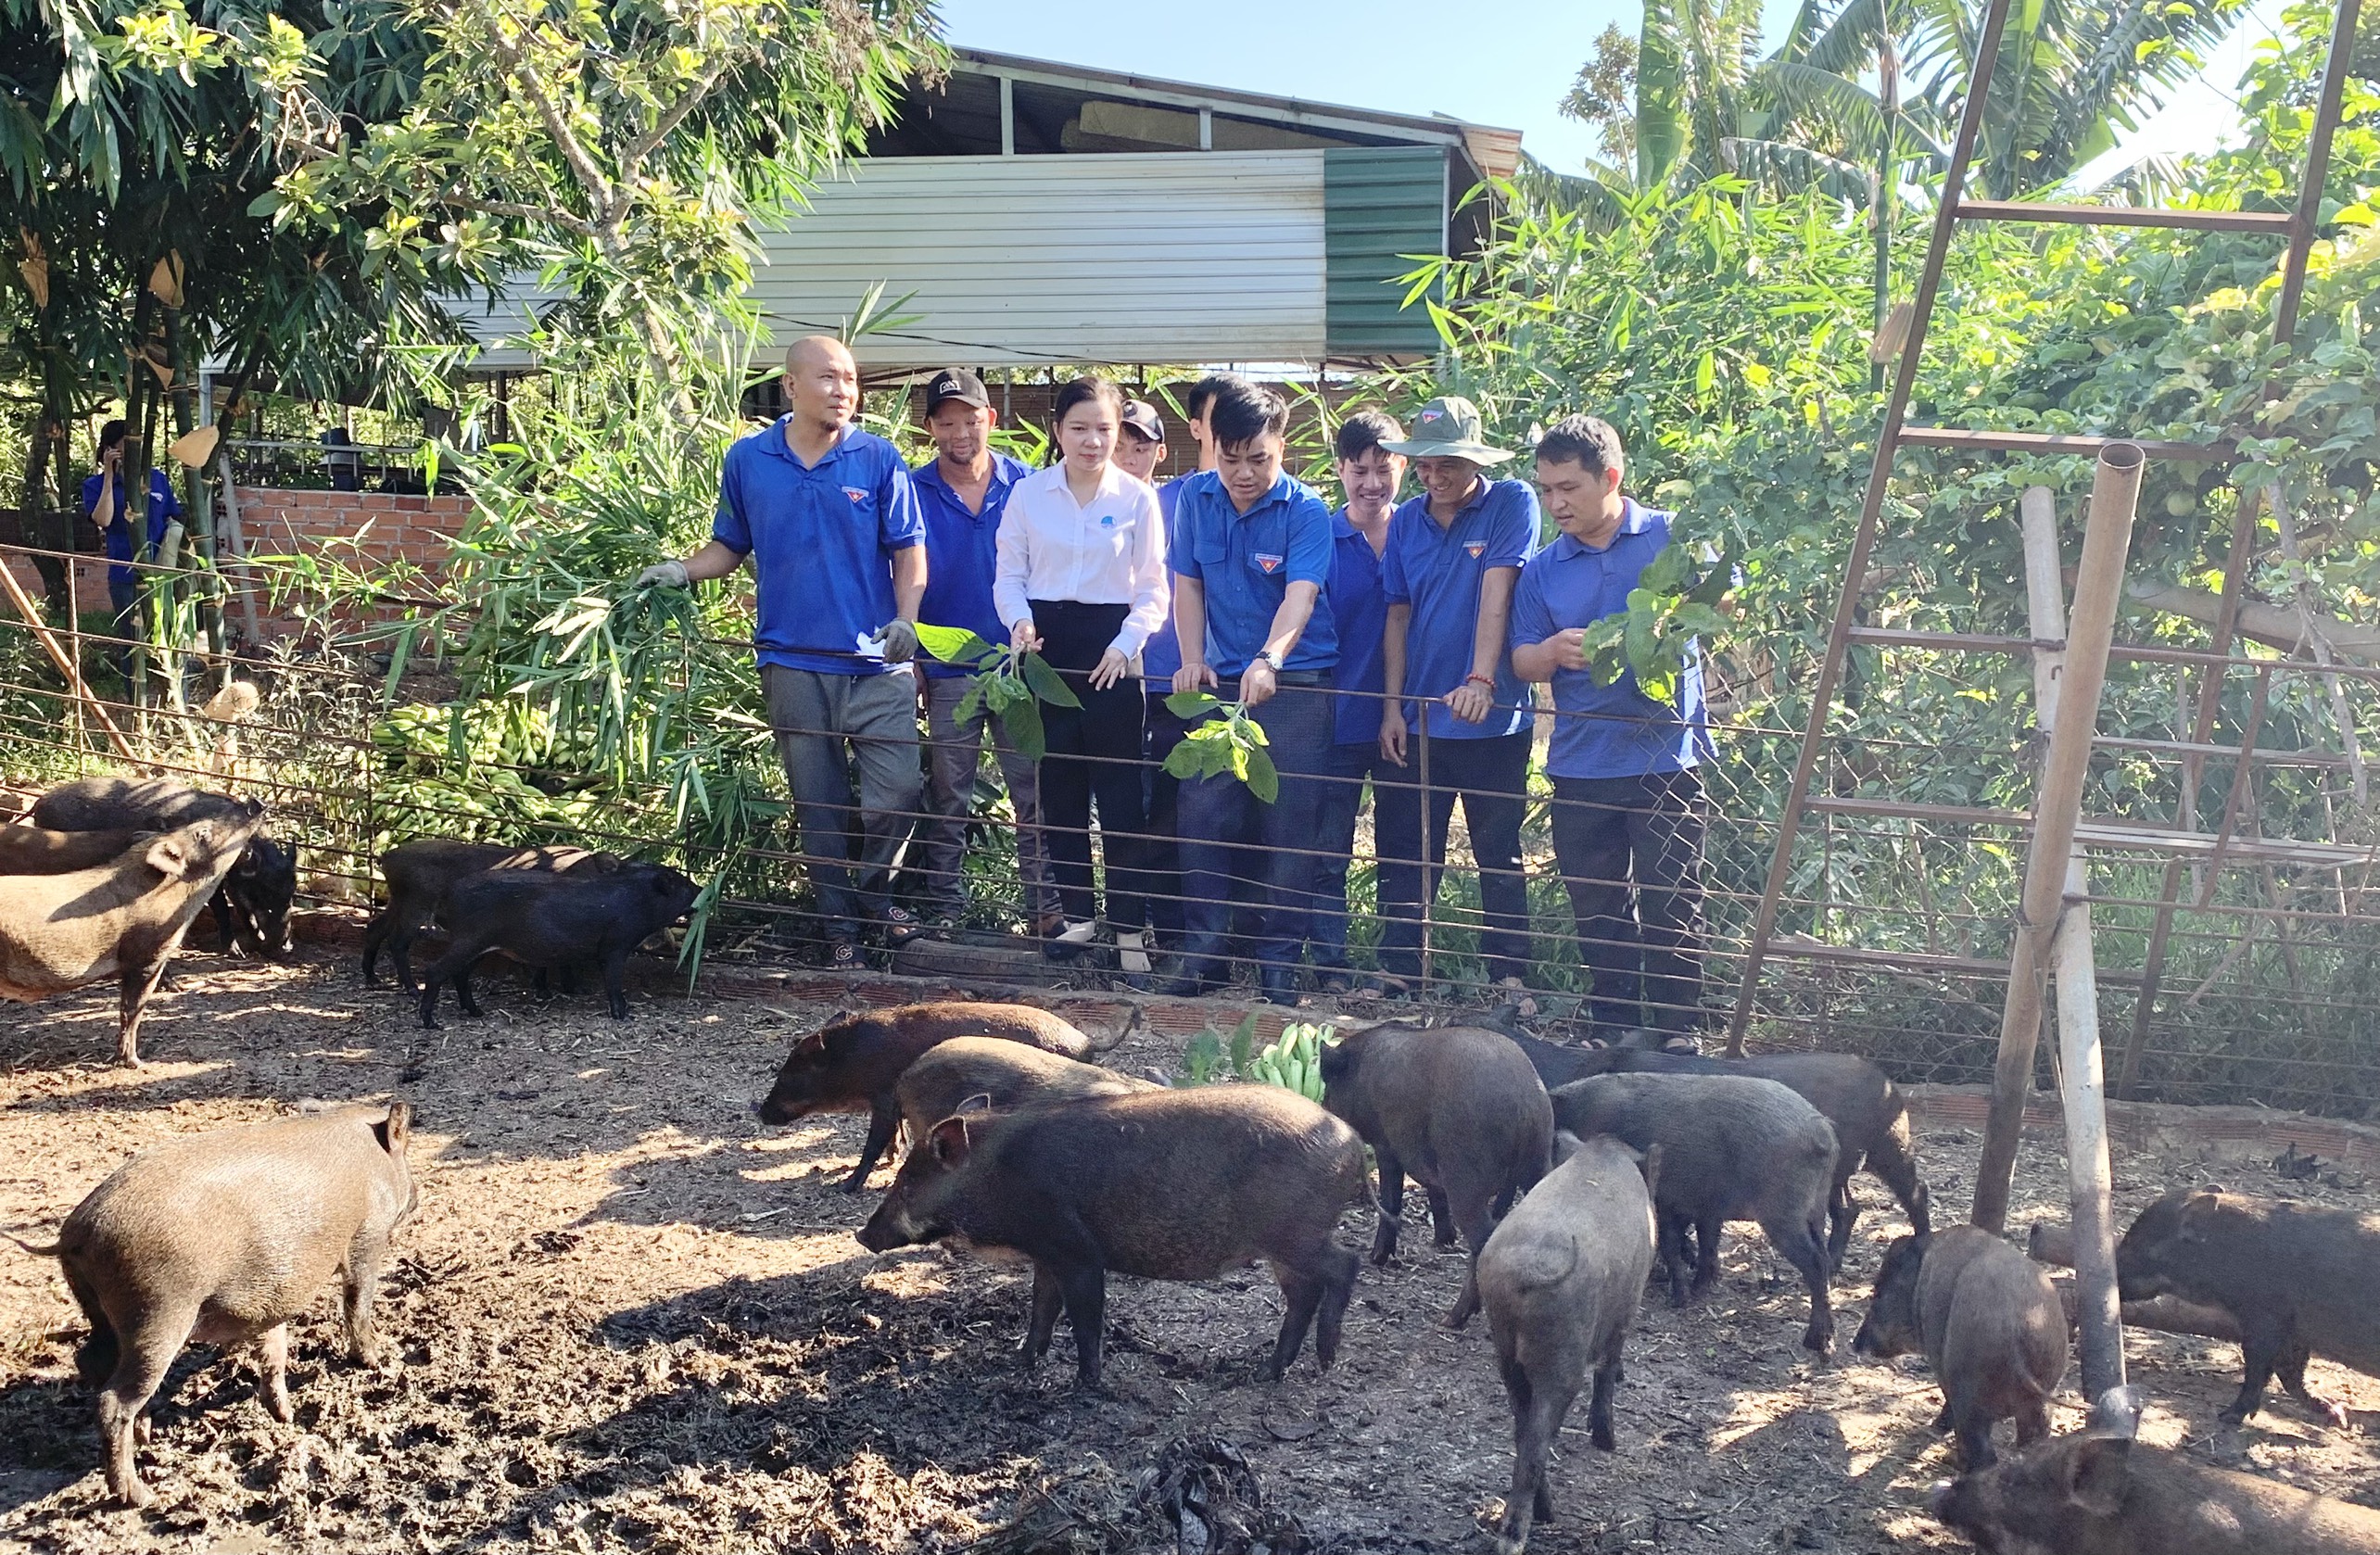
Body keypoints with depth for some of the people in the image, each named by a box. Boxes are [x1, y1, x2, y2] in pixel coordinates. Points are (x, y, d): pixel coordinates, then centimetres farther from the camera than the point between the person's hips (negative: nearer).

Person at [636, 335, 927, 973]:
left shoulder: (879, 459, 0)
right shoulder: (747, 461, 5)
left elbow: (909, 550, 1)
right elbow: (730, 545, 15)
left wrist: (905, 619, -14)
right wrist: (682, 571, -3)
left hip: (876, 661, -1)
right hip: (793, 662, 1)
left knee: (896, 792, -7)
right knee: (819, 805, 7)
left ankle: (872, 891, 21)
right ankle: (840, 926, 20)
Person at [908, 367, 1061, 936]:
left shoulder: (1026, 486, 3)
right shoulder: (914, 493, 1)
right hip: (947, 670, 0)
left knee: (1035, 794, 2)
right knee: (947, 801, 7)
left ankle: (1046, 910, 9)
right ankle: (945, 913, 15)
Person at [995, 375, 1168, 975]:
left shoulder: (1137, 498, 0)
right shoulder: (1028, 493, 4)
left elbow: (1153, 589, 1)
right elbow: (1009, 575, 7)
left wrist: (1125, 646, -12)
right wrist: (1020, 622, -12)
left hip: (1109, 648, -2)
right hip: (1046, 645, 2)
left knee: (1120, 789, -3)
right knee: (1059, 786, 8)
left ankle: (1129, 926, 1)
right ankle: (1078, 912, 20)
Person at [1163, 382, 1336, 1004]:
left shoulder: (1305, 510, -12)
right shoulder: (1195, 497, 2)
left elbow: (1300, 595, -24)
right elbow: (1187, 584, 9)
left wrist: (1269, 661, -41)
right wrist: (1192, 661, -3)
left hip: (1295, 683, -3)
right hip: (1220, 680, 4)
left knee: (1286, 824, -1)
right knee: (1203, 815, 0)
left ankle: (1280, 956, 10)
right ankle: (1202, 950, 12)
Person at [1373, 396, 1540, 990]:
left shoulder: (1511, 504, -6)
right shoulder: (1406, 521, 7)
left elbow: (1496, 595, -16)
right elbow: (1398, 615, 8)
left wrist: (1481, 681, -25)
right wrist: (1392, 705, 2)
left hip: (1492, 718, -4)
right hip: (1417, 718, 4)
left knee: (1499, 853, 5)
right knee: (1404, 851, 8)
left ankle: (1508, 976, 13)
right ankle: (1396, 971, 17)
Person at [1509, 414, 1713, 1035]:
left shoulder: (1674, 538, 1)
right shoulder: (1542, 569, 10)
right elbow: (1521, 660, 8)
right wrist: (1553, 650, -15)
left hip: (1666, 757, -4)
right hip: (1580, 766, 4)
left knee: (1671, 909, -2)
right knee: (1595, 910, 10)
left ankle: (1675, 1038, 6)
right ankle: (1613, 1031, 22)